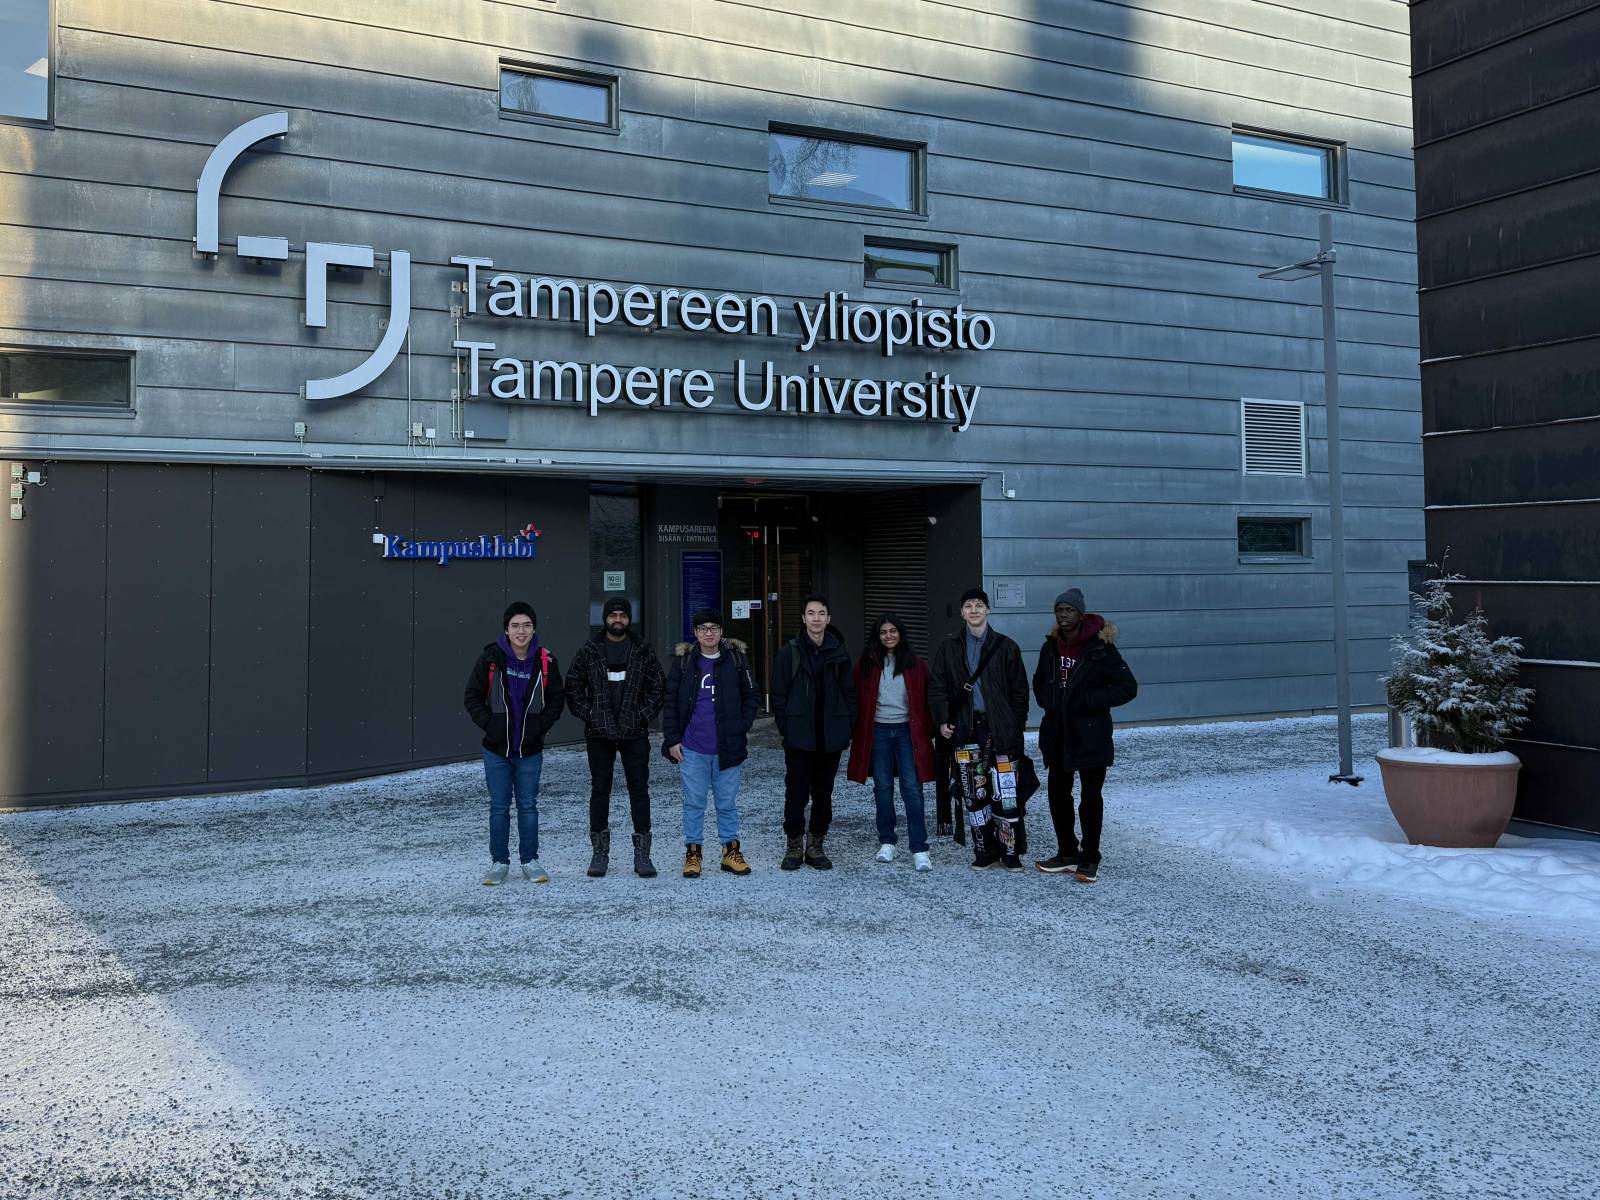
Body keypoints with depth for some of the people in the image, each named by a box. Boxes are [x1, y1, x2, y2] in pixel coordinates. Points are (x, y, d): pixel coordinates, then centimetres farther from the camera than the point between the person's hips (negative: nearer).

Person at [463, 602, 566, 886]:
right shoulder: (491, 658, -6)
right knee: (499, 807, 6)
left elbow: (556, 699, 7)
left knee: (528, 806, 8)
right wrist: (489, 725, -8)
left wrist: (540, 726, -5)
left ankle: (529, 861, 18)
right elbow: (473, 697, 1)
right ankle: (499, 862, 17)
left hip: (530, 750, 1)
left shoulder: (545, 661, -3)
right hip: (496, 748, -1)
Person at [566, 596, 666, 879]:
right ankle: (600, 853, 15)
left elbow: (658, 687, 6)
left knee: (639, 790, 0)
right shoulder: (589, 651, 3)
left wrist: (644, 715, -4)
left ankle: (642, 854, 6)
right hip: (599, 734, 0)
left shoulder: (643, 652, 4)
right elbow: (573, 688, 5)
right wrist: (588, 715, -4)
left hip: (634, 733, 0)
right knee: (599, 790, 6)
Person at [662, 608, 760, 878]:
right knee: (694, 803, 7)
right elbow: (670, 702, 4)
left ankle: (731, 851, 20)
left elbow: (752, 697, 7)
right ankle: (692, 853, 17)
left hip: (728, 747, 0)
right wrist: (672, 739, -2)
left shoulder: (736, 659, 2)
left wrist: (741, 729, -2)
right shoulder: (683, 660, 2)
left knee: (727, 803, 9)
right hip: (692, 748, 0)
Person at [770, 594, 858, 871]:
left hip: (831, 739, 3)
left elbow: (850, 693, 8)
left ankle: (815, 845, 22)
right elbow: (779, 694, -2)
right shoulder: (790, 652, -3)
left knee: (824, 794, 10)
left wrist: (846, 727, 0)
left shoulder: (839, 653, 5)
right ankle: (794, 846, 16)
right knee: (796, 793, 2)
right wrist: (786, 727, -7)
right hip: (799, 738, -2)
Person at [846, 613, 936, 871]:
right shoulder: (867, 663, 3)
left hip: (907, 731, -1)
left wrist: (928, 732, -1)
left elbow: (925, 700, 5)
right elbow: (857, 699, 5)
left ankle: (919, 850, -5)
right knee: (883, 787, 9)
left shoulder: (915, 664, 3)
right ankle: (886, 843, 20)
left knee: (912, 788, -6)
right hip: (877, 731, 1)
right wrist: (856, 732, 0)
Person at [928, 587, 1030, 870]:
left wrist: (1017, 725, 0)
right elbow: (937, 687, 9)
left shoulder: (1005, 647, 4)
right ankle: (986, 851, 14)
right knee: (973, 793, 4)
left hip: (1000, 727, -2)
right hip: (965, 727, 2)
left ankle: (1011, 851, 6)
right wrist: (943, 720, -1)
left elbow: (1019, 690, 5)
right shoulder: (949, 647, 8)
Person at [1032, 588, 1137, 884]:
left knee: (1090, 798, 2)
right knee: (1058, 795, 12)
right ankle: (1067, 854, 25)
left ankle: (1089, 860, 12)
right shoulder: (1051, 647, 7)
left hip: (1091, 735, -6)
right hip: (1057, 734, 6)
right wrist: (1048, 701, 6)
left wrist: (1087, 700, -17)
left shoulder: (1100, 648, -11)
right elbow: (1039, 681, 25)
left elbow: (1128, 687, -11)